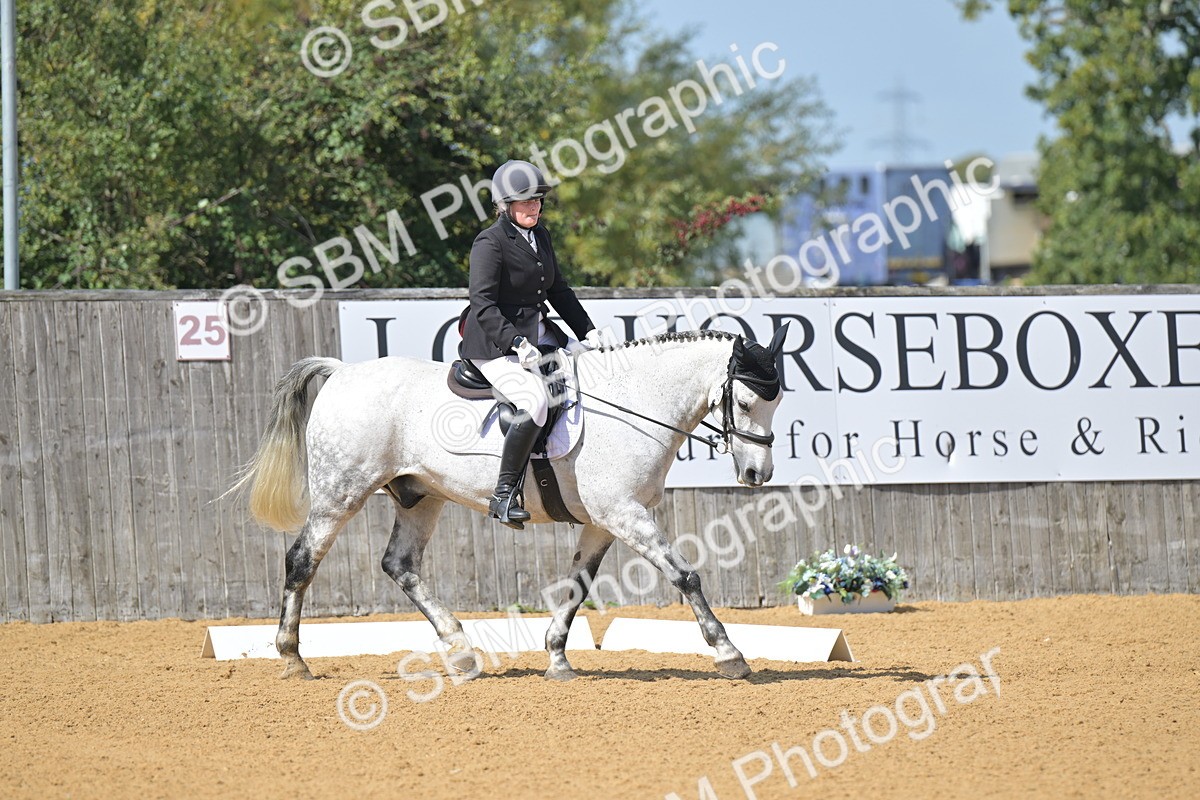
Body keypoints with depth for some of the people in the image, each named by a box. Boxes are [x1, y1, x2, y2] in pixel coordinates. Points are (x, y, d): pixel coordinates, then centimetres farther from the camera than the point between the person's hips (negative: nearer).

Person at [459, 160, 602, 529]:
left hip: (539, 333, 10)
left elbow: (558, 290, 22)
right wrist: (516, 343, -33)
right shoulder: (490, 243, -14)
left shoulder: (541, 236, 12)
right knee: (534, 402, -32)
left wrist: (588, 332, 14)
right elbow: (483, 303, -23)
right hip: (495, 344, -10)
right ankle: (504, 495, -28)